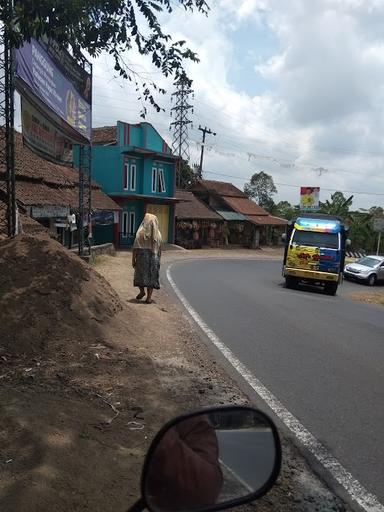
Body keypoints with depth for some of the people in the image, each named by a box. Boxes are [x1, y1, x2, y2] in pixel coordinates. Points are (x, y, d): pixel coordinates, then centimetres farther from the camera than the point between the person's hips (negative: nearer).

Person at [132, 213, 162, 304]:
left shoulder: (140, 233, -7)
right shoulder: (158, 234, 1)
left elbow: (135, 248, -9)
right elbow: (159, 249, 3)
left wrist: (133, 259, -3)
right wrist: (158, 260, 13)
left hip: (141, 256, -2)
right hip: (154, 258, 2)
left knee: (140, 275, 17)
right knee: (151, 276, 9)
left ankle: (142, 292, 27)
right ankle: (149, 297, 10)